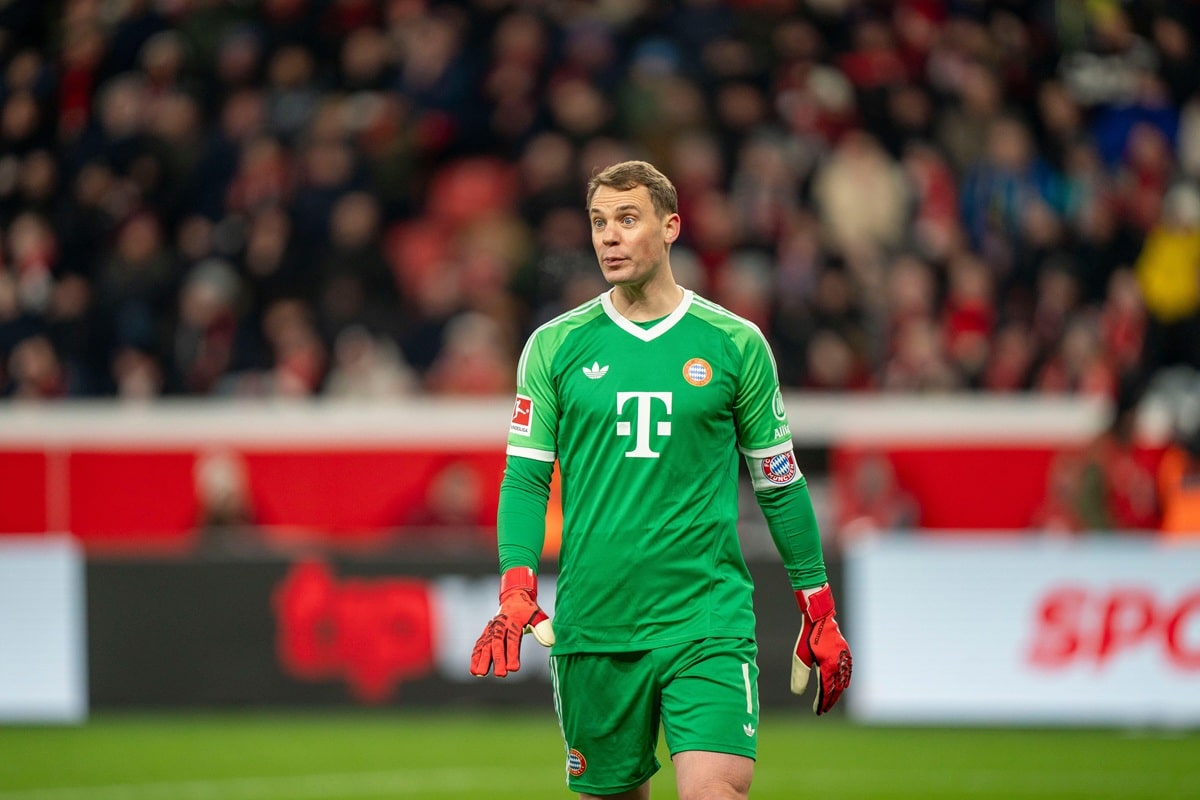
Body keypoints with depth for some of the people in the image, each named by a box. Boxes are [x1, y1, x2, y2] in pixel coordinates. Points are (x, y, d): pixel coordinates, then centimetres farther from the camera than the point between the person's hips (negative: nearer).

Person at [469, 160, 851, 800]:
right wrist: (516, 588, -11)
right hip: (591, 623, 2)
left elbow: (779, 483, 10)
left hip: (707, 621, -2)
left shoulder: (735, 345, 4)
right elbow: (526, 476, 4)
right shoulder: (555, 347, 6)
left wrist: (818, 612, 10)